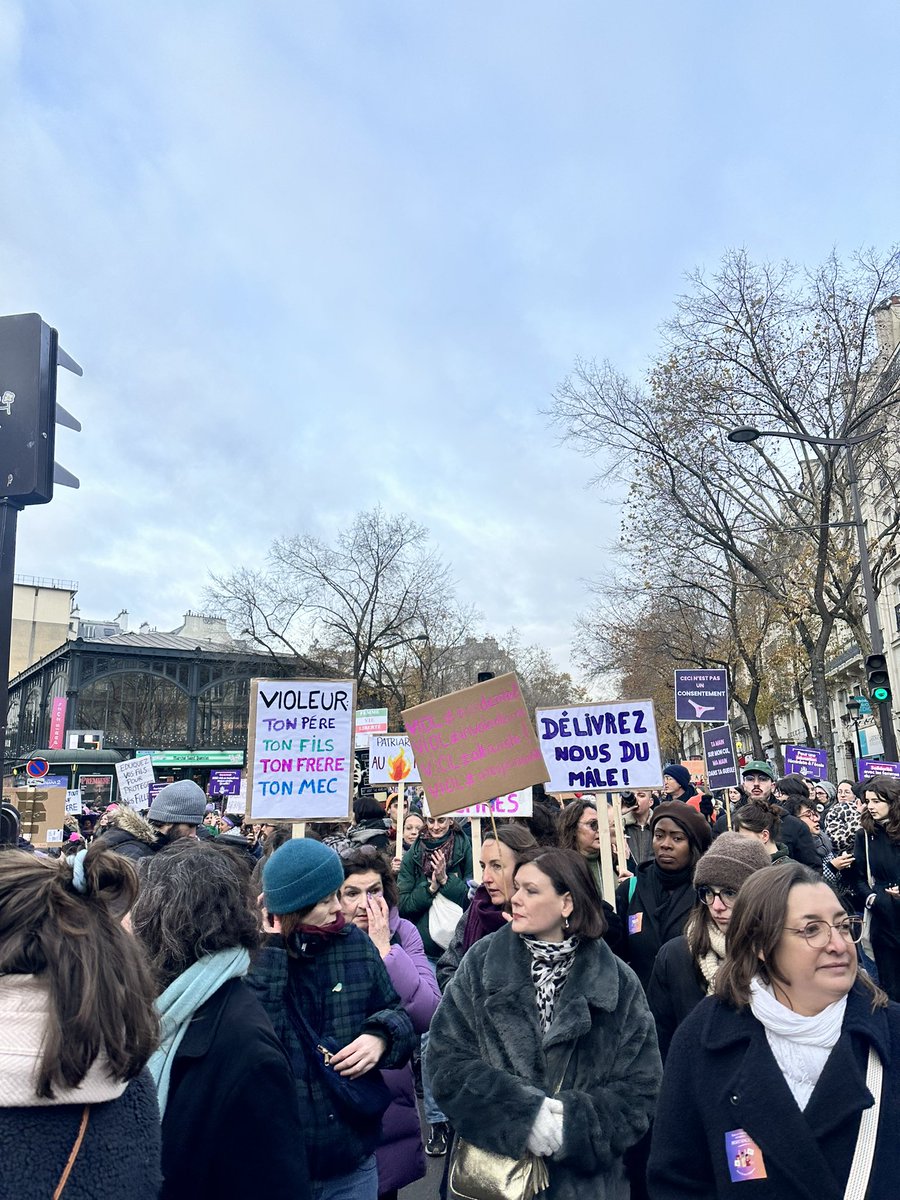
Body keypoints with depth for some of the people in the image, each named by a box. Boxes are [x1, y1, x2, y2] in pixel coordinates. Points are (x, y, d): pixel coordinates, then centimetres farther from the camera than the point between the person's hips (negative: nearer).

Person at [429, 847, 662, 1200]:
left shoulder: (617, 982, -7)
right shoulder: (481, 963, -8)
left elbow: (639, 1091, -5)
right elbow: (449, 1062, -11)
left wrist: (575, 1124, -19)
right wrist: (523, 1112, -22)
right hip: (489, 1168, 0)